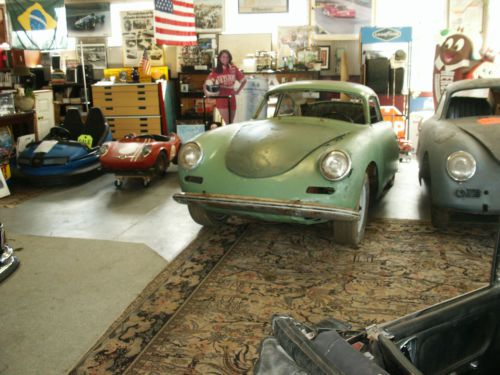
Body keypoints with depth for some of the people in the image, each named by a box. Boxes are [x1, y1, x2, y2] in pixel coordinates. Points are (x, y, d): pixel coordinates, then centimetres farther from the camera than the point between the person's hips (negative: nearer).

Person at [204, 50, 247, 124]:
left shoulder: (233, 69, 5)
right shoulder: (215, 71, 1)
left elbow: (244, 80, 14)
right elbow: (206, 84, -3)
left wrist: (238, 90, 5)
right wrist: (207, 92, -20)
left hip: (231, 98, 3)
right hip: (221, 98, -3)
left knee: (231, 123, 9)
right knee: (228, 123, -11)